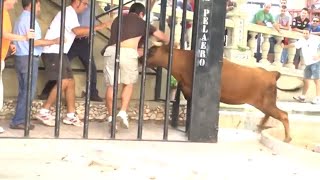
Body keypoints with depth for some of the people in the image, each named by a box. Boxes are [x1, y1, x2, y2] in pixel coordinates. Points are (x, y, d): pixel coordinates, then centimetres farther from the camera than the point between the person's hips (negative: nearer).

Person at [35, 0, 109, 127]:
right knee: (63, 82, -16)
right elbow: (77, 31, -27)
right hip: (53, 52, -10)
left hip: (59, 52, 10)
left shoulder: (70, 13, 19)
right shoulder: (68, 12, -12)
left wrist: (89, 31, 9)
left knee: (70, 82, 6)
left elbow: (74, 33, 18)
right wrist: (97, 27, -22)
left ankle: (70, 116, 9)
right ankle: (43, 112, -9)